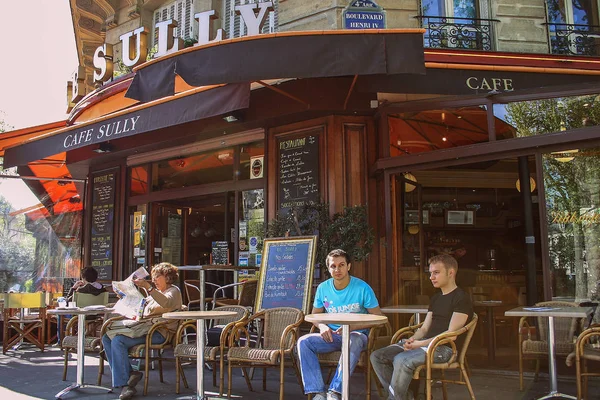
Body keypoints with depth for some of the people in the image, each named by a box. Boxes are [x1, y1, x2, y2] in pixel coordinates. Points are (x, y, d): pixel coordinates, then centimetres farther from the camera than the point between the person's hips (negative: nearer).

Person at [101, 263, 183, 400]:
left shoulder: (173, 291, 3)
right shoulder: (155, 292, 30)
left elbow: (166, 302, -22)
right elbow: (141, 309, 31)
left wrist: (148, 287, -29)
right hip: (143, 325, 9)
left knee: (118, 340, -25)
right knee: (106, 337, -9)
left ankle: (124, 384, -20)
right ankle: (129, 373, -13)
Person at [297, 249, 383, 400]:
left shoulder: (362, 288, -8)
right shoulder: (323, 288, 3)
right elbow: (315, 315, 15)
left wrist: (352, 327, -20)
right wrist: (322, 326, -9)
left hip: (357, 334, -4)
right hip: (332, 335, 4)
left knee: (353, 341, -39)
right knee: (304, 341, -21)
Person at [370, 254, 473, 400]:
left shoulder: (461, 298, -5)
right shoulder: (436, 298, 21)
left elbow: (451, 334, -14)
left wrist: (420, 344, -18)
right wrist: (412, 339, -4)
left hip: (444, 348, -9)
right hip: (425, 344, 9)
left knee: (401, 360, -34)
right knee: (377, 356, -6)